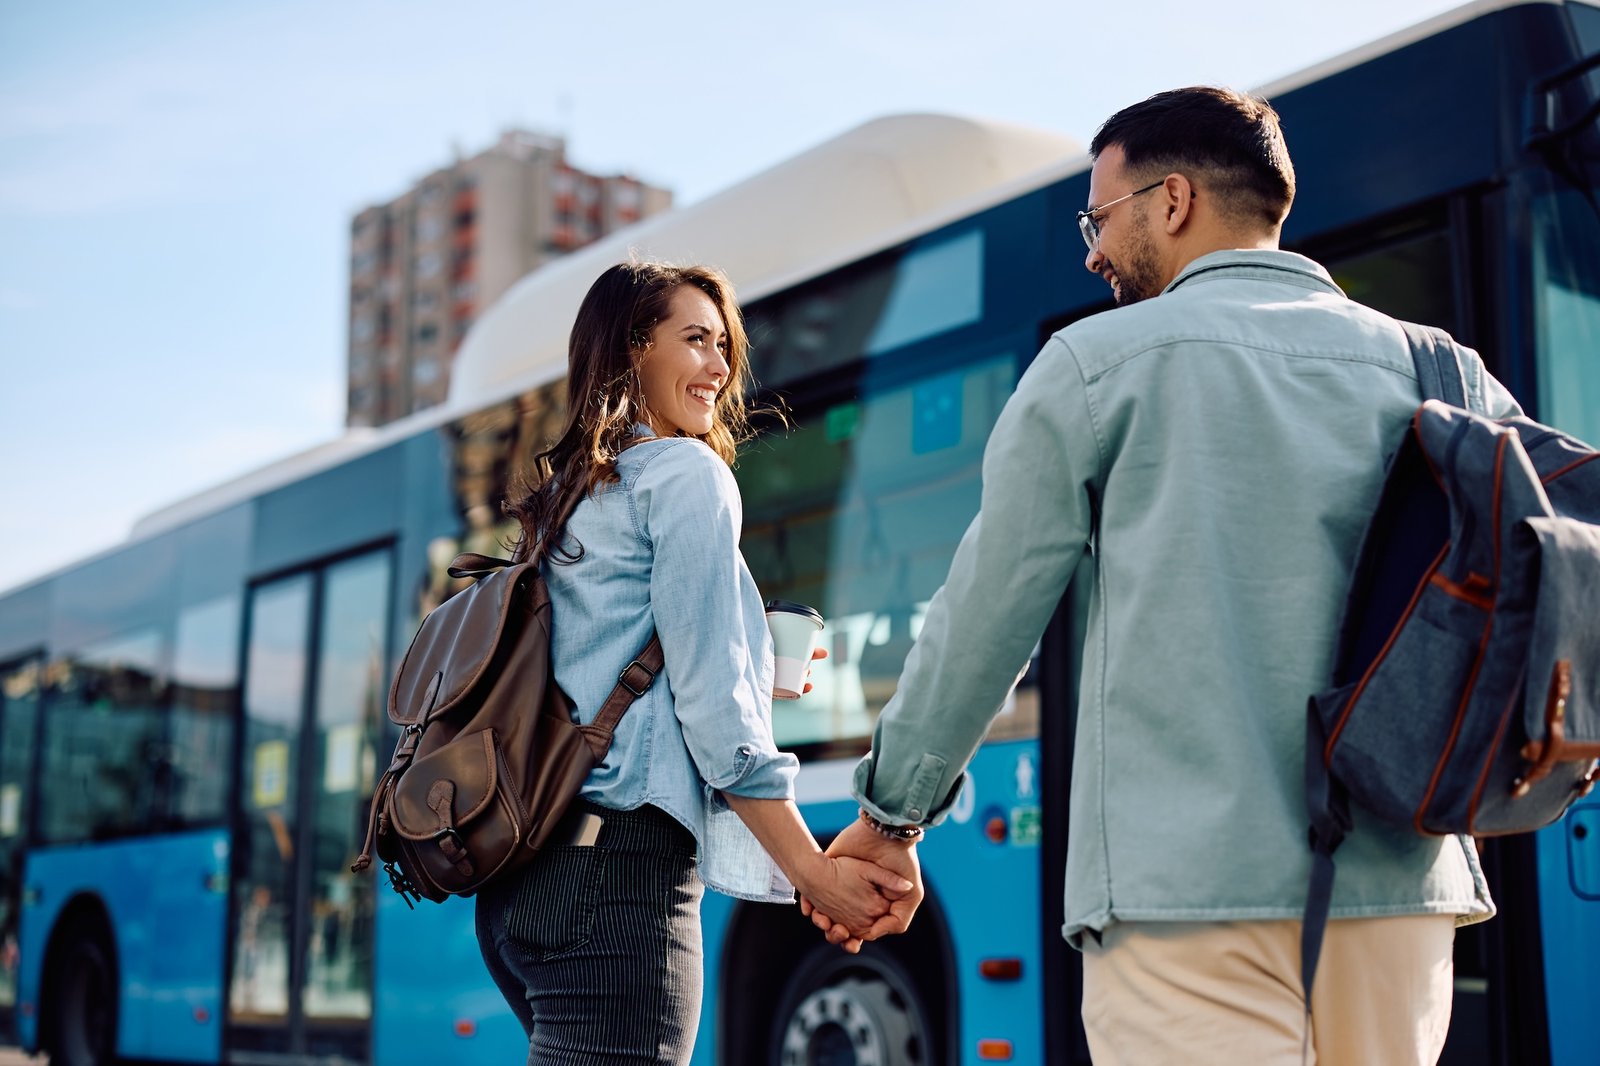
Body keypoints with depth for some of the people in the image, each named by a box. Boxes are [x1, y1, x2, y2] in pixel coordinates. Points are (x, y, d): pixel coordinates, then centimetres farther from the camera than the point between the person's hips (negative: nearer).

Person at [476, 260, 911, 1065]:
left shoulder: (565, 498, 21)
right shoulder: (688, 473, -3)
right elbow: (709, 699, -11)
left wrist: (758, 671, 28)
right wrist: (813, 870, -9)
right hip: (622, 866, -9)